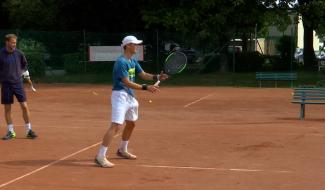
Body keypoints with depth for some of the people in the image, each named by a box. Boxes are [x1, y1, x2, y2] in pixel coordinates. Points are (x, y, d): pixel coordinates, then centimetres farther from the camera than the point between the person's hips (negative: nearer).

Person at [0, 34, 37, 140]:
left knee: (24, 106, -4)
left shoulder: (19, 53, 0)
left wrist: (20, 72, 6)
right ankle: (10, 132, 14)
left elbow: (25, 64, 18)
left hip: (18, 83, 1)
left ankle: (29, 130, 7)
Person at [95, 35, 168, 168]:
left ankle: (122, 150, 40)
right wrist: (146, 88, -27)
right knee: (116, 126, -19)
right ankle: (100, 157, -19)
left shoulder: (133, 62, 11)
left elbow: (143, 75, 13)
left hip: (130, 96, 10)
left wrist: (157, 77, -5)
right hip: (120, 95, -10)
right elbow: (127, 83, -23)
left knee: (131, 123, 21)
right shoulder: (121, 62, -18)